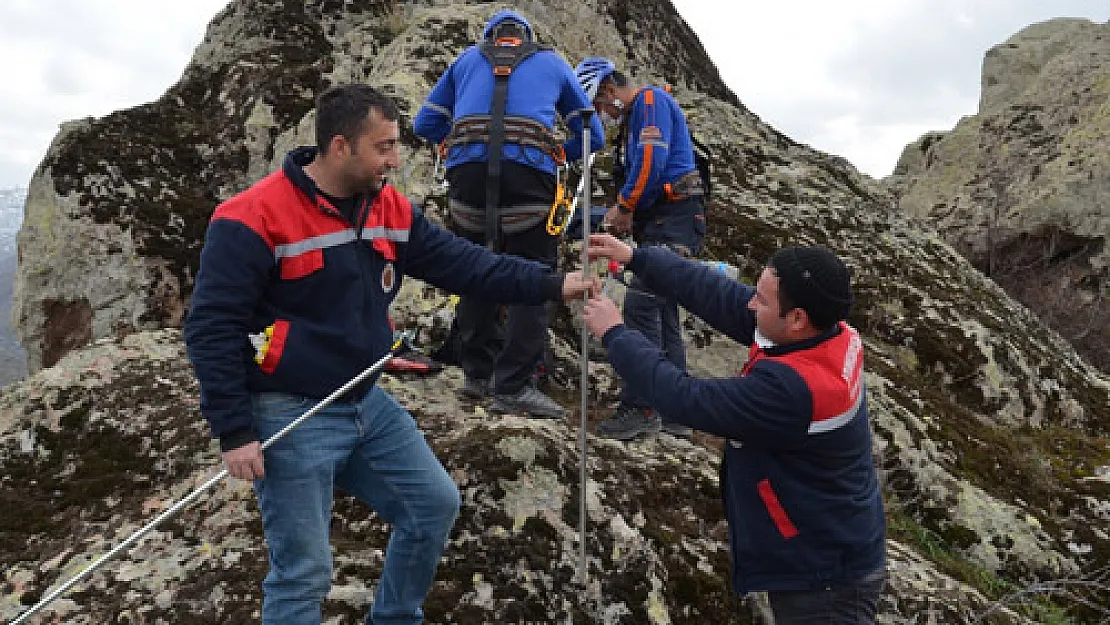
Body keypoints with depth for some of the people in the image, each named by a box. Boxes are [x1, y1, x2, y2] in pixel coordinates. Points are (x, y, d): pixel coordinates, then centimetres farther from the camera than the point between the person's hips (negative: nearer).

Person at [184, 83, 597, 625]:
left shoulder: (390, 210, 2)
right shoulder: (253, 219, -19)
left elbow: (461, 263, 0)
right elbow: (210, 328, -18)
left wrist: (550, 285, -10)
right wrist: (234, 432, -19)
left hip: (367, 403, 7)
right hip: (290, 417, -7)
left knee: (435, 504, 13)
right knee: (304, 572, 2)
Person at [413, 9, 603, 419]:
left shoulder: (467, 58, 28)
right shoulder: (552, 62, 26)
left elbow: (424, 125, 26)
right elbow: (593, 137, 26)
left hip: (467, 171, 3)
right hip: (529, 174, -2)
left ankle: (477, 374, 21)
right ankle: (513, 388, -4)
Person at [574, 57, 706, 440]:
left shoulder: (651, 100, -5)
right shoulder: (631, 119, 24)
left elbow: (652, 161, -20)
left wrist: (624, 206, -9)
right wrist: (624, 213, 3)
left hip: (674, 219, -10)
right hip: (659, 222, 10)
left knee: (641, 304, -18)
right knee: (663, 314, 8)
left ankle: (641, 408, -18)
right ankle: (674, 414, 12)